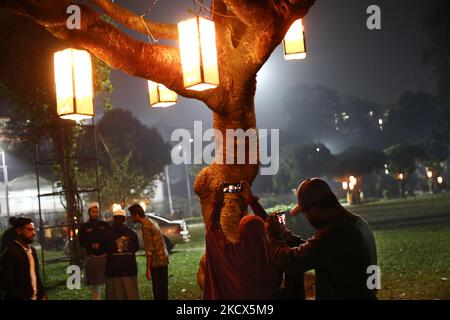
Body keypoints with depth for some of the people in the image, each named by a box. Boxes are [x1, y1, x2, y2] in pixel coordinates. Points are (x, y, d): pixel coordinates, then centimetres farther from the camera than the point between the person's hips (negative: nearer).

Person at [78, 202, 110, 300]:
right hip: (92, 258, 0)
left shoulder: (105, 225, 9)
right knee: (94, 284, 3)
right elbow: (81, 243, 2)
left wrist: (100, 245, -9)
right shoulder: (84, 227, 7)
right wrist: (92, 245, -13)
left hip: (106, 256, 0)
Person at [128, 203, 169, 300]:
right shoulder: (152, 222, 14)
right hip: (163, 259, 9)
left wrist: (148, 268, -15)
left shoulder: (145, 226, -14)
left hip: (157, 262, -9)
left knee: (158, 292, -6)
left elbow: (149, 249, -17)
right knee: (162, 290, 13)